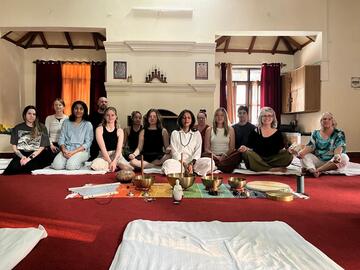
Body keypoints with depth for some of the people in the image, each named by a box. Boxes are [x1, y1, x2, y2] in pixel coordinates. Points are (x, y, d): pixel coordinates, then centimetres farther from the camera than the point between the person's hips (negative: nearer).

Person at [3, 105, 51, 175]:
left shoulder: (41, 128, 8)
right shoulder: (17, 128, 14)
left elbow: (42, 147, 2)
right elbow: (14, 146, 11)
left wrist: (29, 158, -12)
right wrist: (22, 157, -9)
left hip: (36, 155, 1)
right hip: (21, 155, -1)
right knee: (12, 168, -36)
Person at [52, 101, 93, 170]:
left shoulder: (88, 124, 4)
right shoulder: (66, 122, 13)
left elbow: (87, 143, -3)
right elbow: (61, 139, 8)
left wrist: (73, 152, -15)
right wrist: (64, 150, -13)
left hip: (81, 150, -2)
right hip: (66, 150, 2)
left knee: (71, 166, -30)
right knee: (57, 166, -27)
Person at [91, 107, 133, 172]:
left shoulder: (119, 131, 7)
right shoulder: (99, 129, 3)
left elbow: (119, 149, -4)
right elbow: (102, 148, -8)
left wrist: (114, 162, -21)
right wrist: (110, 162, -19)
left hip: (117, 156, 1)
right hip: (104, 156, 0)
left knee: (128, 169, -29)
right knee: (95, 166, -35)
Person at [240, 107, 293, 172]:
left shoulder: (277, 133, 12)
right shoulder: (255, 132, 7)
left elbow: (282, 149, 9)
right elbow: (250, 147, 3)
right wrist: (245, 148, -20)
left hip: (273, 160, 2)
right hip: (257, 159, -1)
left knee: (288, 155, -22)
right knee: (246, 154, -31)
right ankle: (272, 169, -33)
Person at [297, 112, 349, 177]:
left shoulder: (339, 133, 2)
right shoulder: (315, 133, 9)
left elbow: (339, 147, -14)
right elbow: (310, 146, -3)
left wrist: (337, 155, -38)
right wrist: (302, 152, -27)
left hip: (332, 162, -2)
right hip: (318, 161, 2)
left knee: (344, 157, -30)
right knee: (303, 155, -19)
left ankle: (317, 170, -37)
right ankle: (312, 170, -49)